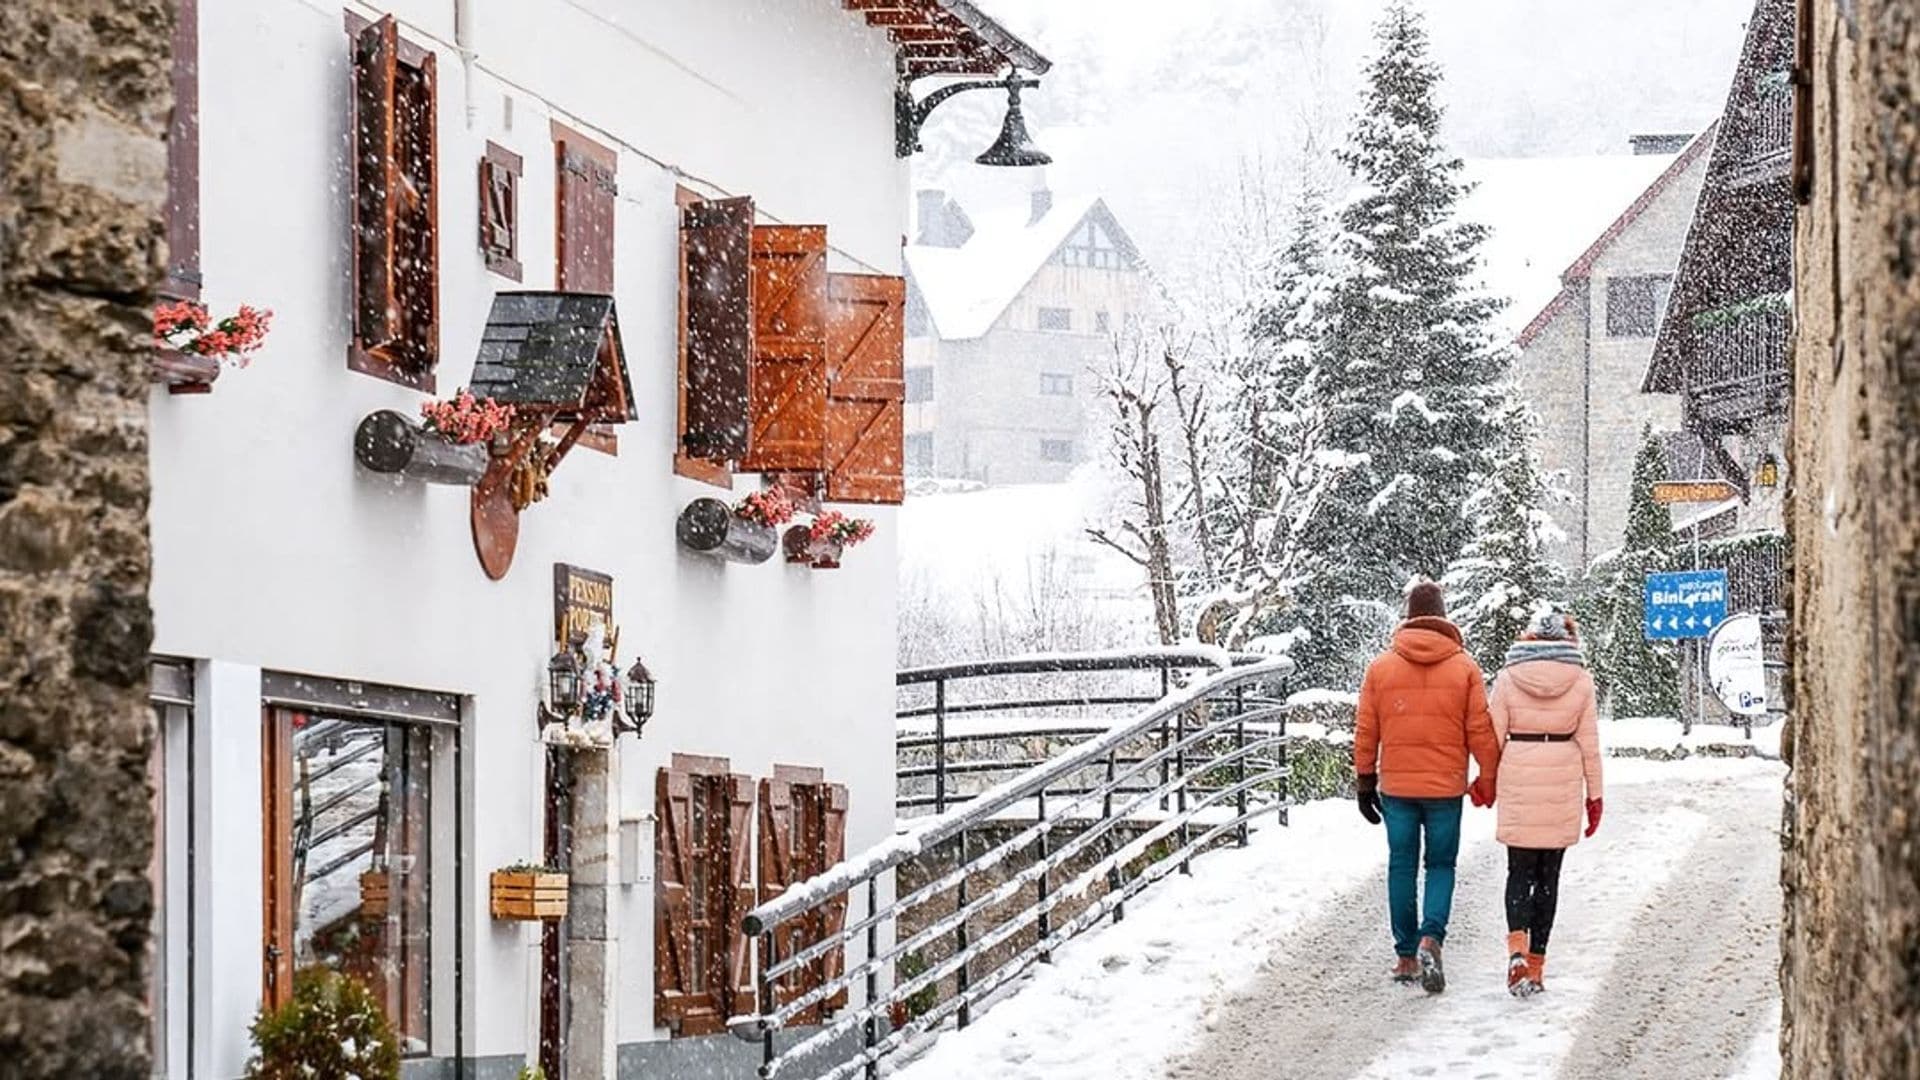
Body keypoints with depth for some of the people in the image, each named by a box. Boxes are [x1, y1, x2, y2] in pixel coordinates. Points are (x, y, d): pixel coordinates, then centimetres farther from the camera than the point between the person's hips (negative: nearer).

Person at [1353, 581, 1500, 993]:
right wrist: (1489, 780, 7)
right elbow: (1481, 731, -4)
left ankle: (1406, 956, 12)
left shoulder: (1381, 667, 0)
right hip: (1446, 788, -1)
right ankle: (1431, 939, -14)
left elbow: (1365, 732, 3)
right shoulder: (1465, 667, -4)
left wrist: (1365, 782, 12)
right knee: (1441, 866, 9)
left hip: (1396, 787, 1)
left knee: (1402, 867, 10)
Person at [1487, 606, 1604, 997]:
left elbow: (1495, 737, -1)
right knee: (1548, 874, 9)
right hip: (1563, 784, 1)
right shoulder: (1580, 680, -2)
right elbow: (1589, 741, 1)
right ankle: (1537, 963, 10)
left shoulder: (1508, 679, -3)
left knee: (1520, 870, 7)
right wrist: (1594, 794, 9)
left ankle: (1517, 945, -17)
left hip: (1518, 783, -1)